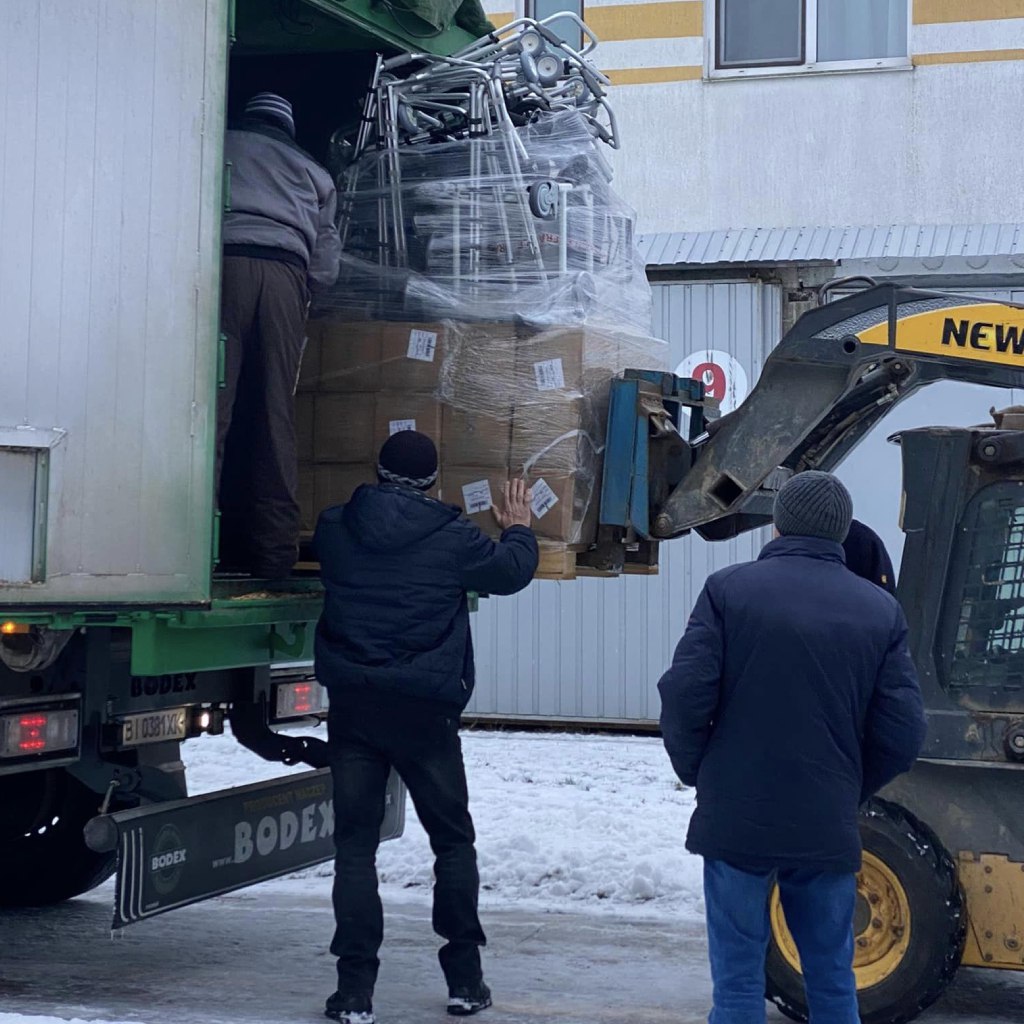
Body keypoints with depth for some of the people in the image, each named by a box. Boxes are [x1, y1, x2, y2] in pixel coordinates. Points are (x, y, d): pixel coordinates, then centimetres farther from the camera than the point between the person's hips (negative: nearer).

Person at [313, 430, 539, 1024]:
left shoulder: (335, 529, 2)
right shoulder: (451, 535, -6)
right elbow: (511, 572, 9)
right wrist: (519, 530, 31)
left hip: (352, 707, 2)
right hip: (424, 711, -2)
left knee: (355, 844, 6)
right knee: (453, 839, 13)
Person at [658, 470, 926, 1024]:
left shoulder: (729, 589, -5)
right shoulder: (881, 610, 1)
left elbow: (686, 694, -12)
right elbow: (902, 733, -2)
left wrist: (696, 771, 6)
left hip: (736, 820, -2)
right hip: (827, 828, 2)